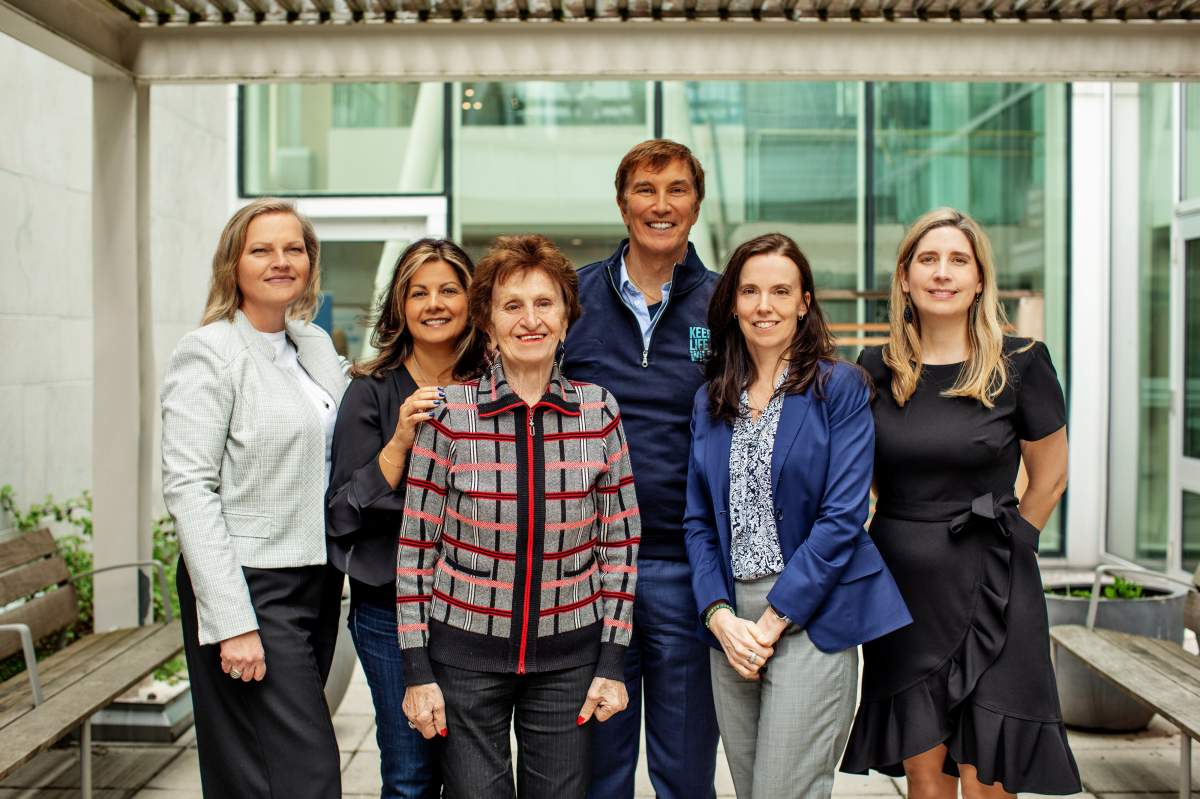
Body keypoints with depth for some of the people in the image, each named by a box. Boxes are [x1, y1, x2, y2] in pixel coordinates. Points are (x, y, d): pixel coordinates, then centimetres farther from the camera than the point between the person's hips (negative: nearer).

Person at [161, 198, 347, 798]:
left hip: (318, 581, 7)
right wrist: (232, 623, -19)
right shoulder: (208, 354, -8)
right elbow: (189, 490, -15)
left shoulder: (317, 346, 12)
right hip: (250, 586, -6)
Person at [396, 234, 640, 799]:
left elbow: (621, 541, 3)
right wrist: (417, 670, -3)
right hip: (465, 651, -1)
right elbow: (416, 545, -3)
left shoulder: (599, 411, -2)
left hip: (568, 654, 2)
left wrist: (613, 662, 1)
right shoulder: (449, 413, -7)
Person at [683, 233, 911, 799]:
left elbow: (842, 518, -11)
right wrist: (720, 616, -7)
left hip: (810, 616, -5)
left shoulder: (840, 387, -4)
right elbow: (699, 520, 8)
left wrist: (773, 621, -14)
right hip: (729, 622, 5)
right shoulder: (712, 399, 10)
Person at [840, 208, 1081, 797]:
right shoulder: (877, 368, 3)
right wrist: (912, 542, 10)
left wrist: (999, 547, 8)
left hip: (989, 594, -2)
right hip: (901, 592, 3)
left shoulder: (1020, 363, -4)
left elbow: (1049, 479, 5)